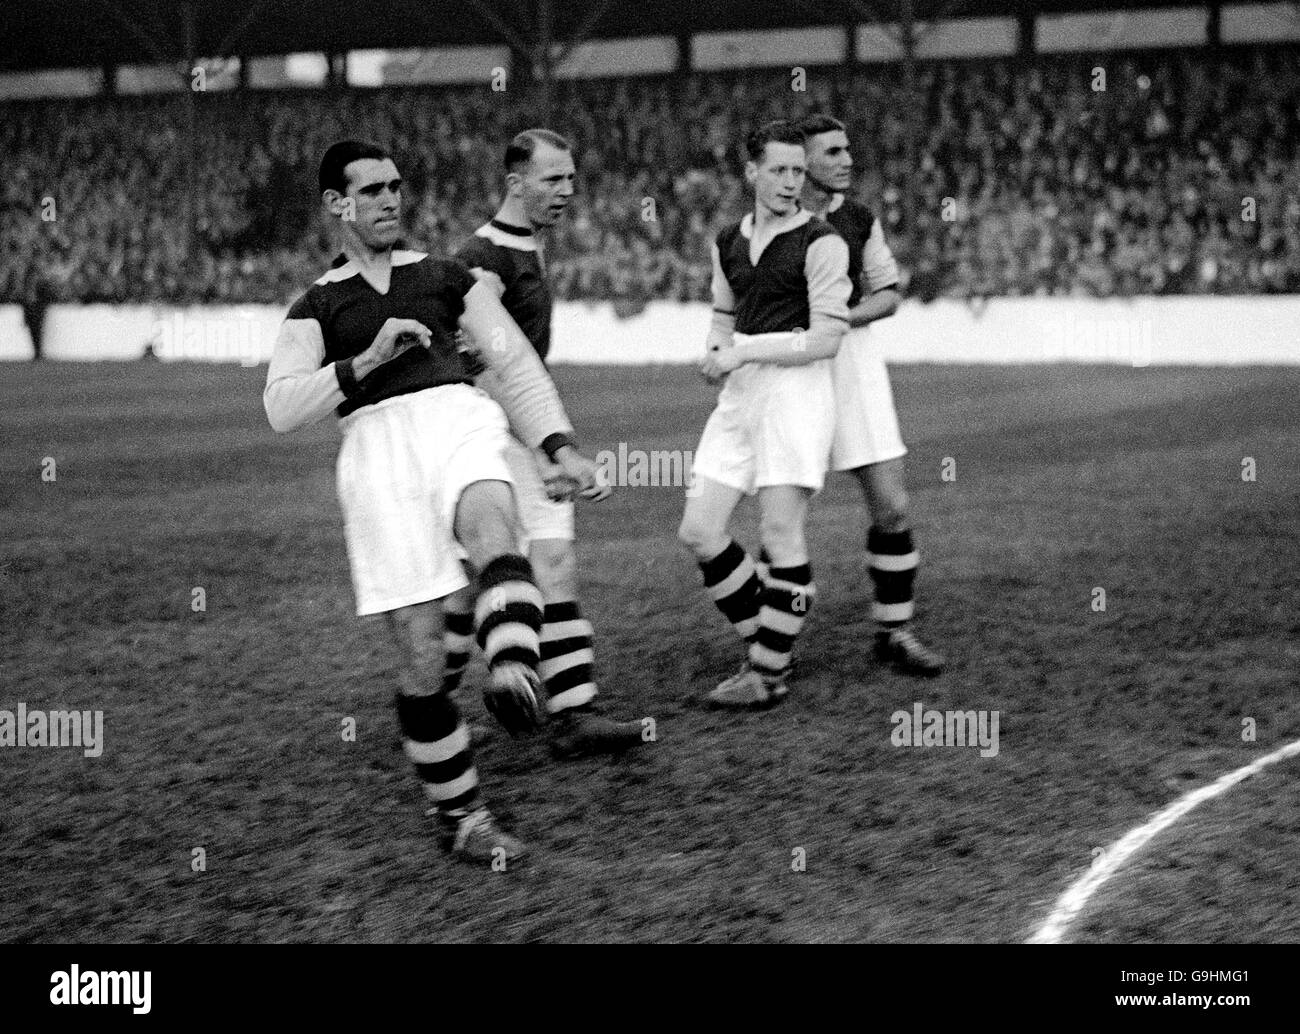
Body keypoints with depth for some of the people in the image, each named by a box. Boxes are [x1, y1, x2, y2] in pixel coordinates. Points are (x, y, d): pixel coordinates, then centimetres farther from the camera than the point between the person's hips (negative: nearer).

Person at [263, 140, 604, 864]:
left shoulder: (444, 276, 26)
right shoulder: (317, 307, 21)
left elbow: (516, 361, 19)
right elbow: (282, 410, 7)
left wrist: (561, 446, 4)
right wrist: (366, 361, -6)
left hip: (458, 418, 0)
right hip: (376, 446, 0)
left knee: (492, 529, -38)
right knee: (424, 656, -9)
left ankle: (516, 677, -63)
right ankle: (463, 819, 4)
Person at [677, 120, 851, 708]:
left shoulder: (821, 244, -6)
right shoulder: (727, 243, 14)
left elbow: (825, 341, -11)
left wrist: (745, 350, -11)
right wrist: (718, 353, 5)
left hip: (796, 390, -7)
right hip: (739, 396, 7)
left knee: (780, 536, -5)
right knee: (698, 532, 1)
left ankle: (769, 676, 5)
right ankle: (767, 644, 17)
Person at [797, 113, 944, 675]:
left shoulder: (860, 219, 5)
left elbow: (888, 295, 10)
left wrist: (846, 316, -8)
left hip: (852, 359, 3)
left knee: (890, 506, -1)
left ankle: (894, 630, 13)